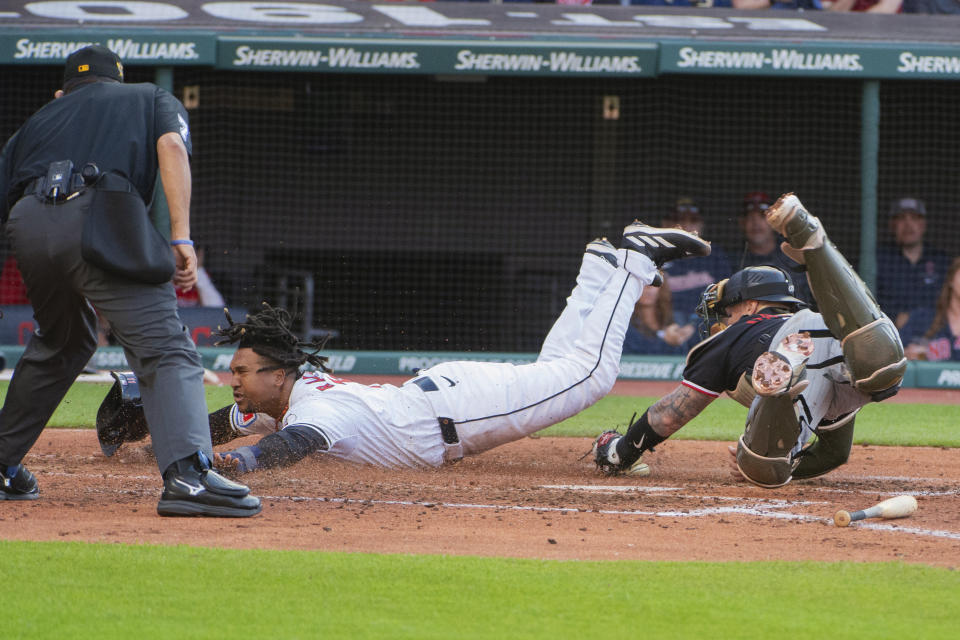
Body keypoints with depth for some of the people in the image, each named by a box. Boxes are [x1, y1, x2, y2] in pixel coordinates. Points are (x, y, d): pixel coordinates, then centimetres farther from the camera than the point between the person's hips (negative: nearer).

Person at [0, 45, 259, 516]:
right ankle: (186, 473, -33)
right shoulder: (153, 98, 30)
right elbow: (171, 146, 6)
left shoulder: (40, 118, 36)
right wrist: (180, 239, -2)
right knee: (165, 349, -11)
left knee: (61, 342, 30)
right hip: (100, 216, -4)